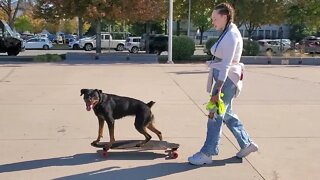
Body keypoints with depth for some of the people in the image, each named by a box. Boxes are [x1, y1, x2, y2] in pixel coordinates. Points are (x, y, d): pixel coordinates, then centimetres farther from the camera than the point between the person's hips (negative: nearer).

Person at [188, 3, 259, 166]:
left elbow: (226, 65, -22)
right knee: (226, 114, 17)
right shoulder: (227, 33, 15)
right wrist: (218, 86, 19)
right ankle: (246, 144, 28)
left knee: (215, 115, -4)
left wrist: (218, 89, -26)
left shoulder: (231, 35, -15)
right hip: (224, 78, 10)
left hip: (227, 79, -10)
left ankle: (207, 153, 5)